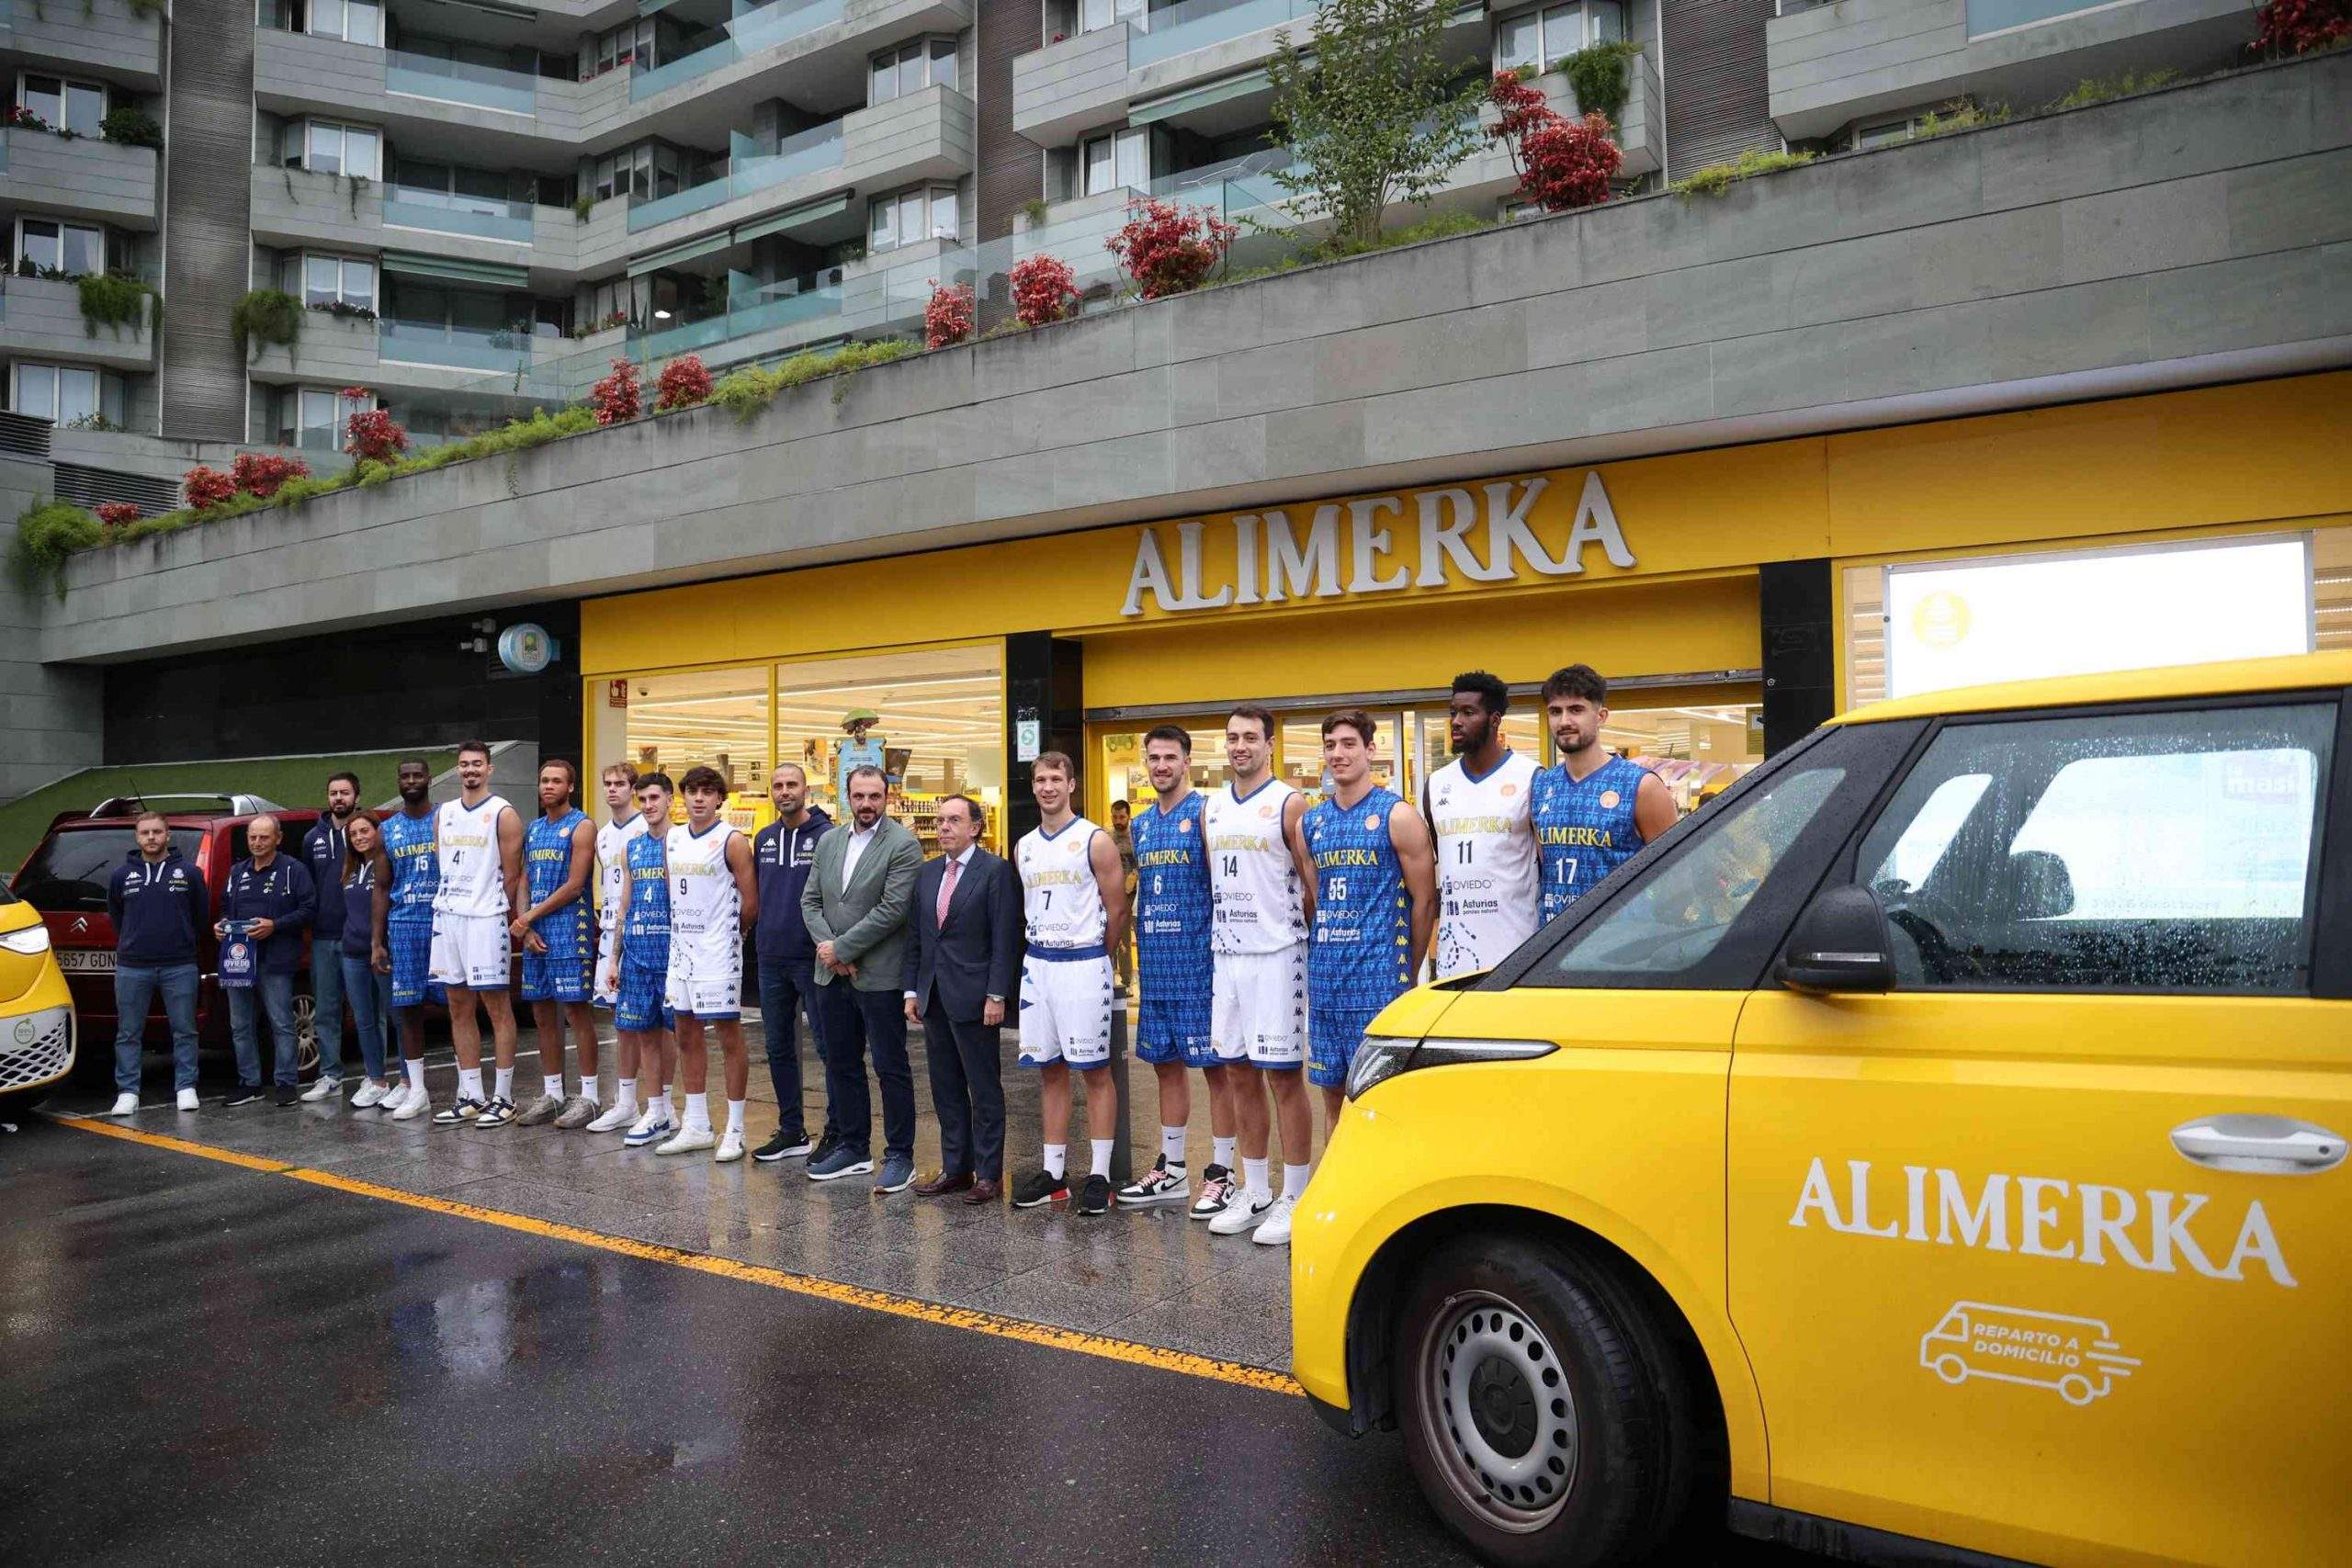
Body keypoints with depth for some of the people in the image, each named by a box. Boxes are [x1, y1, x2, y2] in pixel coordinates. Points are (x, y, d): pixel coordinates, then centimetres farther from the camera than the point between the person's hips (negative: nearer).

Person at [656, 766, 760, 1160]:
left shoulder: (732, 841, -9)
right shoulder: (673, 840, 10)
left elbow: (750, 905, -7)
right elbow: (672, 893, 17)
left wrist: (725, 934, 5)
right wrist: (682, 931, 9)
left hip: (718, 954, -7)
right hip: (681, 949, 7)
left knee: (729, 1036, -2)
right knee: (687, 1036, 12)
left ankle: (734, 1131, 5)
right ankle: (696, 1127, 22)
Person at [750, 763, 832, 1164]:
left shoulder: (826, 836, -7)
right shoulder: (764, 839, 12)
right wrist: (760, 936, 13)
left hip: (812, 960, -6)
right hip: (771, 960, 7)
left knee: (828, 1047, -1)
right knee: (779, 1048, 12)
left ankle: (838, 1132, 8)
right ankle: (791, 1131, 23)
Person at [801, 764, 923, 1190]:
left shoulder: (903, 844, -10)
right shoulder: (828, 841, 11)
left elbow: (891, 909, -17)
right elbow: (810, 900, 11)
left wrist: (842, 948, -14)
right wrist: (826, 946, -6)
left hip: (879, 975, -6)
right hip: (832, 975, 7)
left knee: (891, 1068, 1)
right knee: (840, 1065, 14)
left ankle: (899, 1155, 10)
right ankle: (852, 1147, 27)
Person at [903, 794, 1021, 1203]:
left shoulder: (995, 870, -7)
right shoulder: (926, 873, 12)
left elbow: (1005, 938, -11)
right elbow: (915, 936, 15)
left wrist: (996, 996, -15)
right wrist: (912, 990, 9)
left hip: (973, 997, -7)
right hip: (934, 996, 7)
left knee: (985, 1089, 2)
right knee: (946, 1088, 13)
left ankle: (989, 1175, 9)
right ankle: (955, 1167, 22)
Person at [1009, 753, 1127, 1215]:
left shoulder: (1095, 841, -6)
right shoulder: (1024, 847, 11)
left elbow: (1117, 910, -3)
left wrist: (1094, 959, 5)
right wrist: (1042, 951, 11)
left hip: (1083, 964, -6)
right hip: (1036, 965, 6)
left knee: (1095, 1070, -1)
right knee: (1049, 1070, 10)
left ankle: (1100, 1175, 3)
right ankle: (1054, 1172, 17)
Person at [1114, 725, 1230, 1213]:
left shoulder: (1204, 813, -7)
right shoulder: (1141, 824, 14)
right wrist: (1135, 952, 15)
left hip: (1198, 962, -7)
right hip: (1154, 965, 7)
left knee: (1214, 1065, 0)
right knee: (1166, 1065, 14)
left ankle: (1221, 1174, 8)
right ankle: (1171, 1170, 25)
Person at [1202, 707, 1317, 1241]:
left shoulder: (1290, 804, -6)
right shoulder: (1211, 808, 13)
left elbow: (1315, 885, -5)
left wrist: (1291, 933, 1)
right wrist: (1219, 936, 12)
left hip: (1275, 957, -6)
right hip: (1225, 956, 6)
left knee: (1283, 1075, -2)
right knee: (1241, 1074, 11)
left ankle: (1293, 1198, 8)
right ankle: (1254, 1192, 22)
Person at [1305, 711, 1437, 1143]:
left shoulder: (1397, 816, -4)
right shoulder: (1312, 820, 11)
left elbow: (1424, 901, -4)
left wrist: (1406, 974, -1)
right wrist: (1319, 961, 11)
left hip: (1378, 981, -5)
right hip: (1324, 980, 6)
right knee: (1333, 1092, 12)